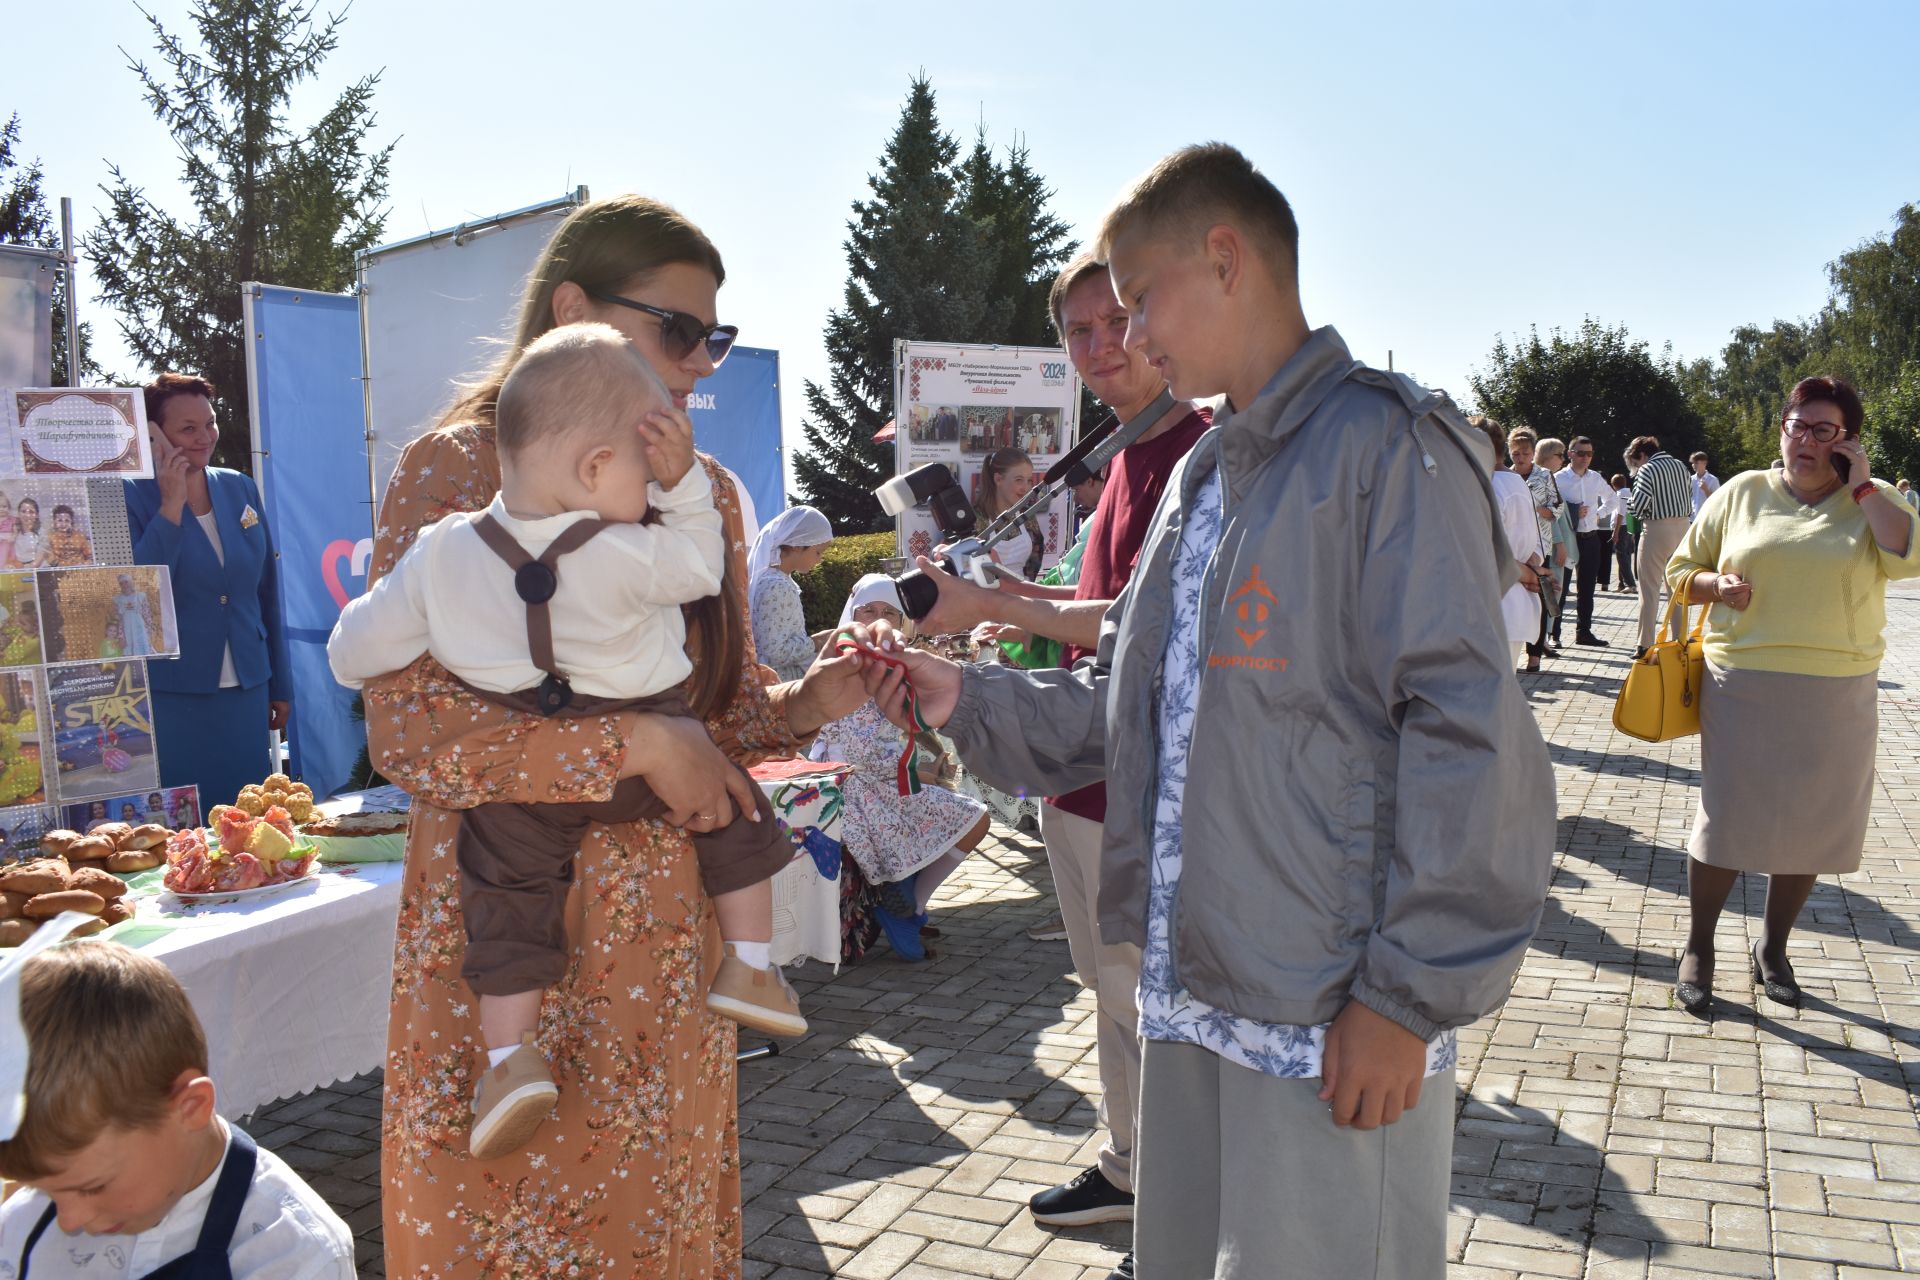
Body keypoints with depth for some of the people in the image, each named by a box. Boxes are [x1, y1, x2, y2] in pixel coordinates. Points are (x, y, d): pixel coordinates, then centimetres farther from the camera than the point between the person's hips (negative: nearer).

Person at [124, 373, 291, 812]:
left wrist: (280, 685, 14)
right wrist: (172, 505, -19)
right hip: (172, 697, -4)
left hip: (247, 692, 4)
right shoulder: (132, 497, -6)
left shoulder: (241, 488, 7)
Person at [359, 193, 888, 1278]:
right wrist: (638, 746, -21)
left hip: (668, 934, 5)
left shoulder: (707, 490, 6)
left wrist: (805, 705, -9)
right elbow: (413, 732, -17)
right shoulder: (456, 470, -9)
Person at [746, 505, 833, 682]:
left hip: (789, 681, 10)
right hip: (780, 683, -10)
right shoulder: (777, 587, -21)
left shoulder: (781, 581, 9)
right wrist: (816, 642, -14)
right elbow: (775, 652, -25)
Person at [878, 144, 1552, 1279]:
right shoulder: (1202, 478, 16)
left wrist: (1408, 993, -18)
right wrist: (970, 700, 8)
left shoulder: (1383, 443, -11)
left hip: (1337, 1018, -8)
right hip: (1195, 988, 8)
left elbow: (1467, 737, -18)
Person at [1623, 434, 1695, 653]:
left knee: (1650, 589, -1)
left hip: (1657, 530, -7)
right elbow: (1689, 497, 13)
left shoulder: (1647, 470, -10)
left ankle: (1646, 645, -1)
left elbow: (1636, 507, -15)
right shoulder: (1680, 466, 11)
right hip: (1682, 528, 7)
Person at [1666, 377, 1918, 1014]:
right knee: (1726, 816, 3)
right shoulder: (1741, 493, 4)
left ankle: (1772, 949, 29)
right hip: (1743, 686, -1)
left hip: (1836, 697, 1)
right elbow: (1680, 569, 10)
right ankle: (1698, 949, 20)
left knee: (1810, 823, 10)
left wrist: (1861, 484, -13)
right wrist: (1716, 585, -11)